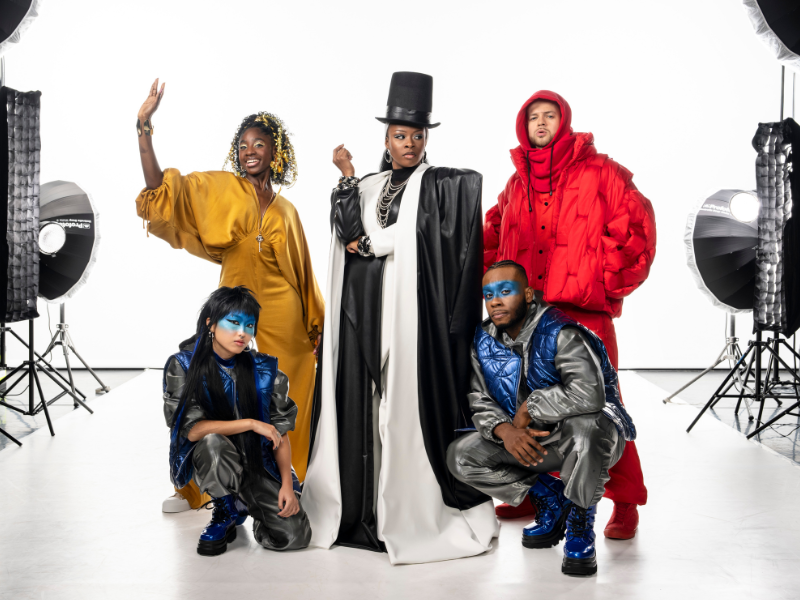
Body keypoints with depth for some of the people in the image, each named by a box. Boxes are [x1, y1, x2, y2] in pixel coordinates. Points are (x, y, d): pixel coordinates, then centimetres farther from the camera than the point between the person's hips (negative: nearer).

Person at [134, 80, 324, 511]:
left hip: (281, 318, 2)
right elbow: (161, 190, -9)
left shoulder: (286, 210, 10)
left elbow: (302, 271, 14)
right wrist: (145, 128, -18)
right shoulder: (222, 190, 3)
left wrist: (316, 326, 14)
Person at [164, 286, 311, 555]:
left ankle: (245, 504, 20)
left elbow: (281, 430, -1)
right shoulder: (182, 366, -10)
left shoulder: (264, 370, -4)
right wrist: (250, 424, -21)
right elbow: (192, 429, -18)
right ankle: (225, 513, -7)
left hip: (257, 462, 3)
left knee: (294, 536, -14)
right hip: (209, 460, -2)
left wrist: (287, 484, -10)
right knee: (213, 441, -38)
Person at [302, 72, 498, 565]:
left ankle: (412, 508, 0)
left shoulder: (436, 186, 4)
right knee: (361, 399, 3)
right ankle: (360, 504, 9)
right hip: (364, 311, 4)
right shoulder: (367, 188, 17)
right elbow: (352, 234, 0)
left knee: (408, 402, -7)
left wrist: (368, 241, 0)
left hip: (411, 312, -4)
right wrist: (348, 177, -3)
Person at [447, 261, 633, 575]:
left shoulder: (560, 333, -24)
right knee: (460, 456, -9)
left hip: (590, 439, -6)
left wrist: (529, 408, -25)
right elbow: (480, 400, 1)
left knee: (585, 425, -42)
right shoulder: (484, 340, -1)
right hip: (531, 442, 7)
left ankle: (580, 521, -14)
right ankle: (550, 497, 8)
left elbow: (588, 394, -38)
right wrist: (504, 430, -21)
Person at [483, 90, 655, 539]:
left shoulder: (598, 172, 0)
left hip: (584, 311, -6)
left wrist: (608, 282, -4)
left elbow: (635, 226, -3)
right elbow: (493, 237, 24)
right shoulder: (517, 185, 17)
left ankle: (625, 502, 5)